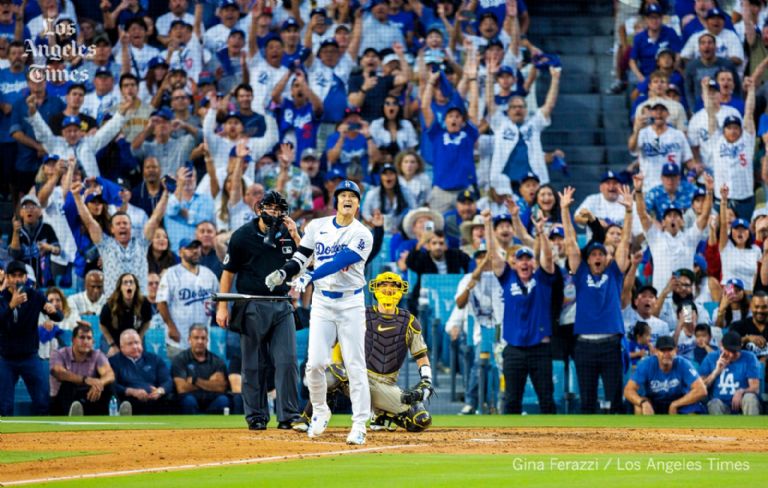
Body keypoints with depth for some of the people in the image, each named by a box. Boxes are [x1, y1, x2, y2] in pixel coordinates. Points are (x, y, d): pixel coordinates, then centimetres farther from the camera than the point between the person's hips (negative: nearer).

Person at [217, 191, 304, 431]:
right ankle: (256, 416, 10)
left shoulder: (287, 234, 8)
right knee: (254, 364, 2)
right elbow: (228, 272, 1)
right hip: (253, 308, -3)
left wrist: (295, 237, -9)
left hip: (281, 306, 3)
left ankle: (288, 416, -2)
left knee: (287, 361, -5)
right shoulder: (243, 235, -2)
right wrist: (222, 306, -4)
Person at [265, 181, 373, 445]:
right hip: (322, 302, 3)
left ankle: (359, 426, -2)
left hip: (350, 304, -3)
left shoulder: (362, 235, -9)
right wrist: (283, 273, -8)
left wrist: (310, 277, -32)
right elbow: (301, 255, 12)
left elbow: (340, 261, -21)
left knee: (355, 366, -5)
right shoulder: (318, 226, 6)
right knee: (315, 363, -5)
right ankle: (320, 412, 18)